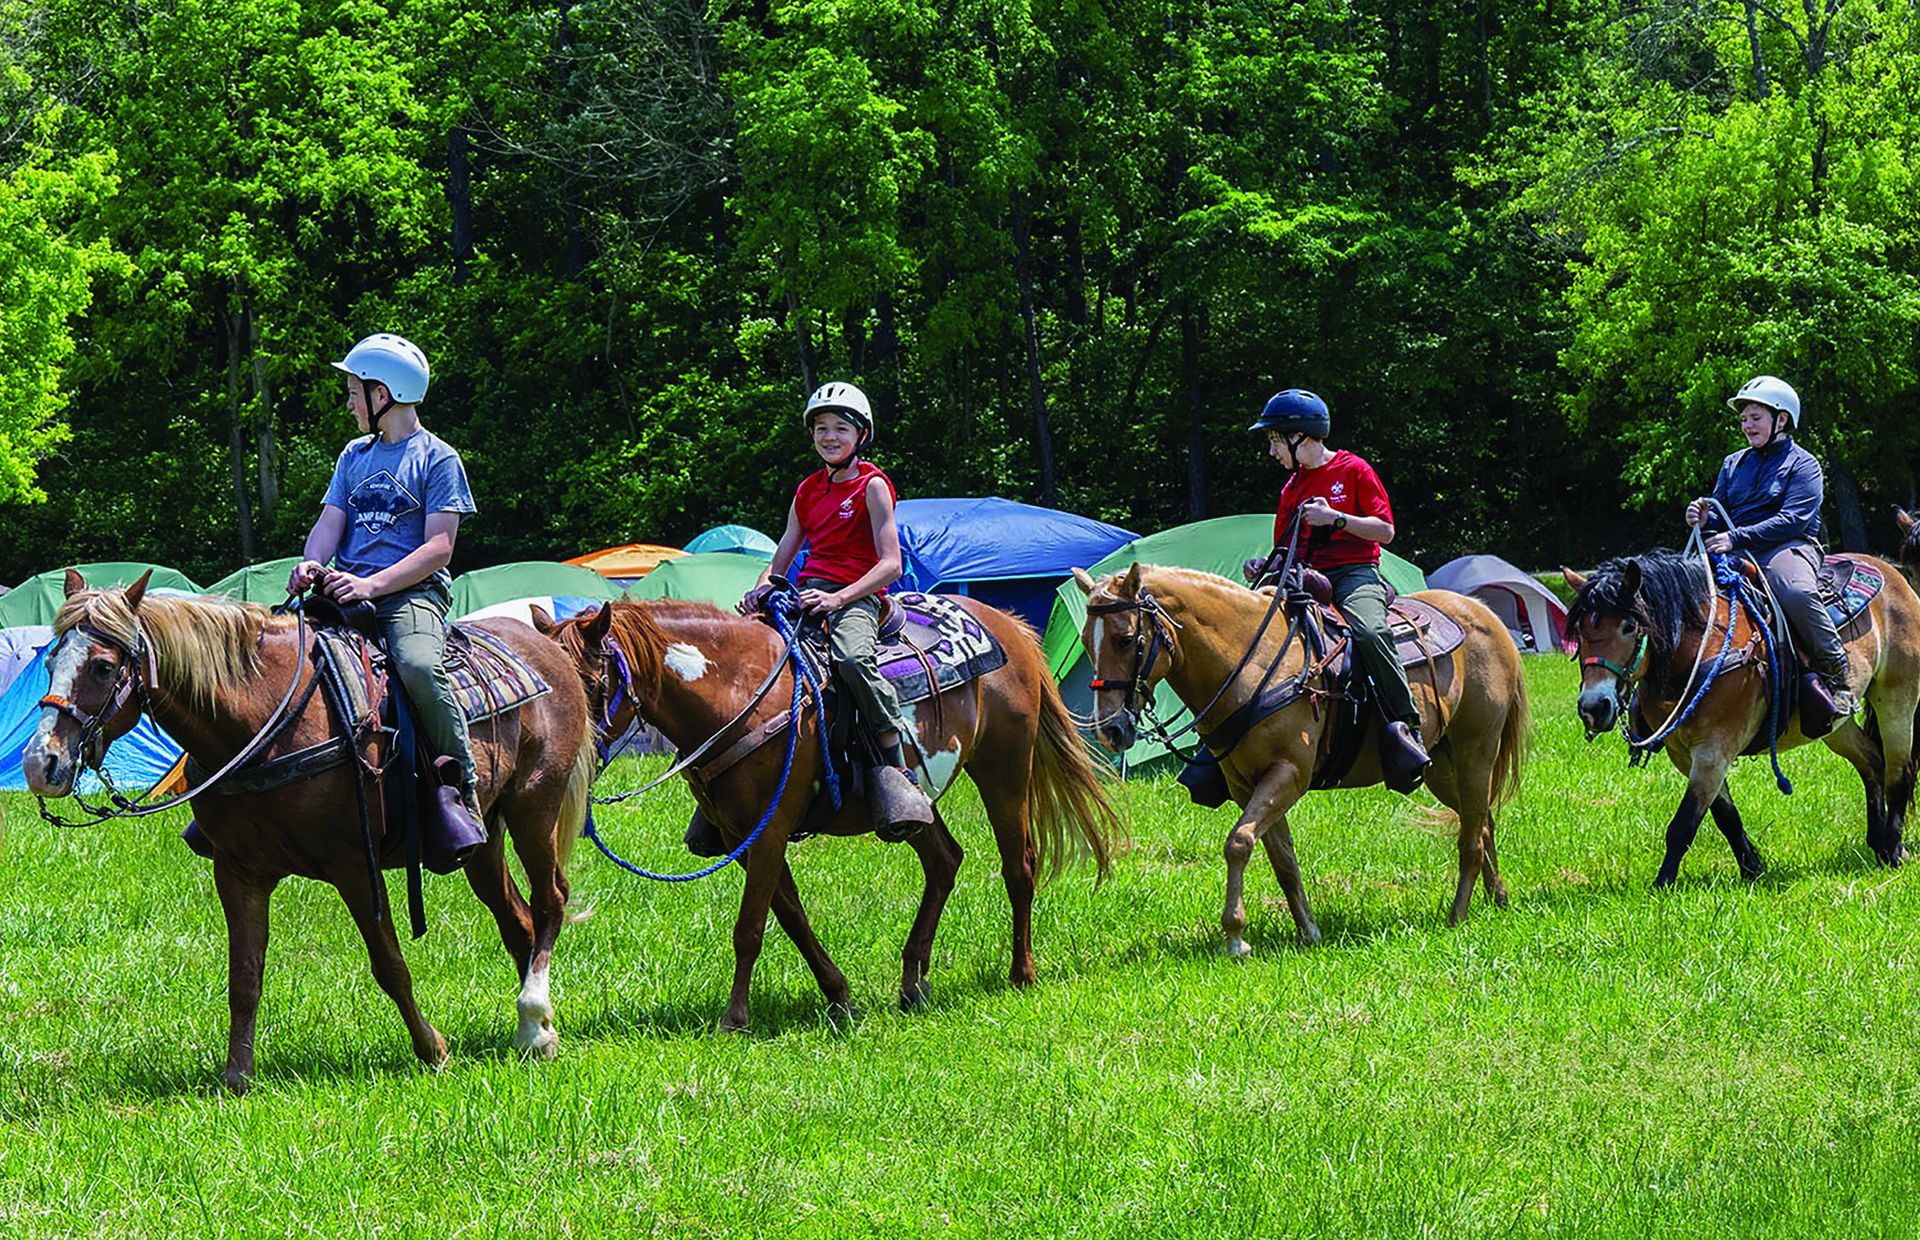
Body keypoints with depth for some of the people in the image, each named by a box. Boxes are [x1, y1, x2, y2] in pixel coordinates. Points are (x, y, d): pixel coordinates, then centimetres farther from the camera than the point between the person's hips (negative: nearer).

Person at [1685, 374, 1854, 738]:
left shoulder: (1802, 464, 3)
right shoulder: (1734, 465, 22)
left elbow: (1793, 520, -11)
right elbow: (1721, 521, 23)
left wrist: (1736, 538, -20)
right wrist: (1704, 519, -3)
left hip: (1789, 548, -6)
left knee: (1796, 591, -39)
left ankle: (1834, 672, -28)